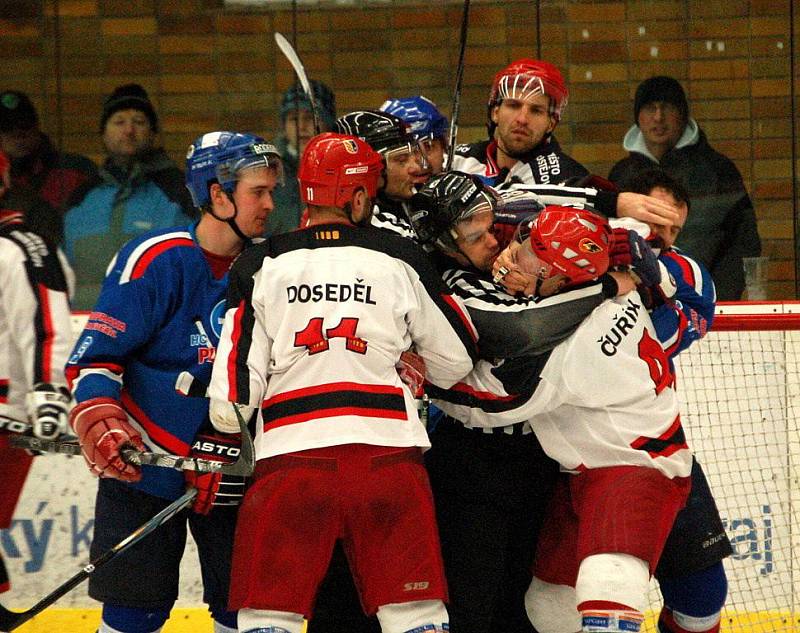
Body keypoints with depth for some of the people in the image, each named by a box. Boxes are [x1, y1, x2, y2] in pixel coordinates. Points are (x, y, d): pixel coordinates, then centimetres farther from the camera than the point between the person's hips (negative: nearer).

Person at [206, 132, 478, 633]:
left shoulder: (261, 267, 6)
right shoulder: (401, 261, 8)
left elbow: (233, 399, 1)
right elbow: (456, 361, 16)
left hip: (290, 459, 0)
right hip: (389, 455, 1)